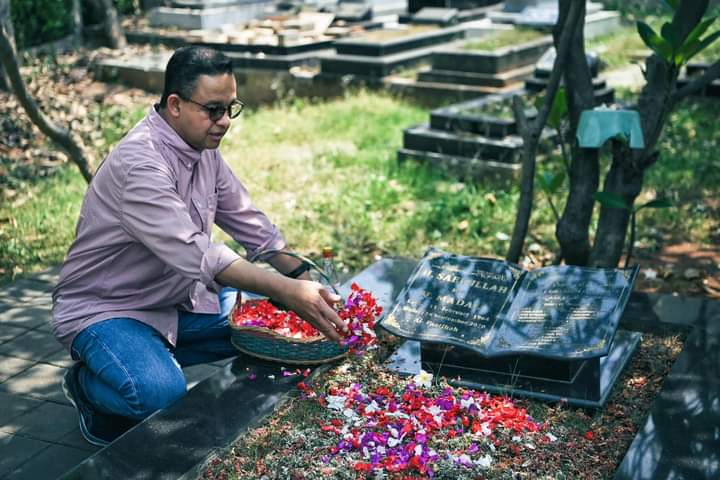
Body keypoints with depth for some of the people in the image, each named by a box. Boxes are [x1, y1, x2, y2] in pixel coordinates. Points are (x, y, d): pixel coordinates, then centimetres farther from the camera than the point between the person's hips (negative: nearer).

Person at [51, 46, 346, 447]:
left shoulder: (203, 148, -1)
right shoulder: (138, 164, -29)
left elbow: (249, 222, 5)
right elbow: (197, 255, -37)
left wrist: (306, 279, -8)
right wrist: (286, 291, -40)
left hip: (177, 299, 8)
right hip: (104, 309, -8)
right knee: (161, 393, -33)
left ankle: (151, 356, 7)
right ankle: (88, 383, 2)